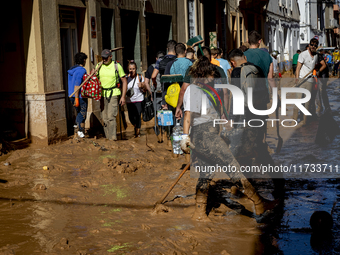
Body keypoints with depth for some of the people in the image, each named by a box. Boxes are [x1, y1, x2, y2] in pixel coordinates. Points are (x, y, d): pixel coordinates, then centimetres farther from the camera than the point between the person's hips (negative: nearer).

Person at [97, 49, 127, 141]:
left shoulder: (117, 66, -3)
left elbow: (124, 82, 1)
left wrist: (123, 96, -5)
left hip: (113, 94, -4)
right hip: (102, 94, 4)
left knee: (111, 116, -16)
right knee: (105, 118, 5)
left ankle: (113, 136, -14)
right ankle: (108, 137, 14)